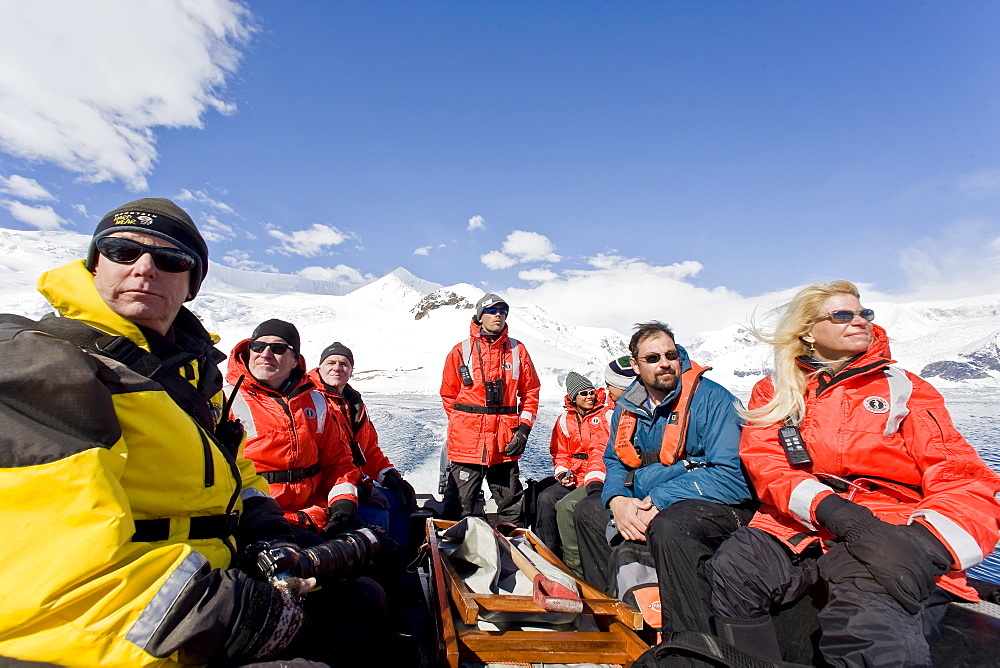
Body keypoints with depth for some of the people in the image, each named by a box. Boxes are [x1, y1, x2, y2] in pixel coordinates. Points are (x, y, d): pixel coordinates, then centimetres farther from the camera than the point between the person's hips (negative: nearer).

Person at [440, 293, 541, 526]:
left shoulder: (517, 351, 7)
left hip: (505, 445, 2)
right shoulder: (461, 351, 2)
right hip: (466, 443, -1)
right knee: (459, 510, 7)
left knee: (512, 507, 13)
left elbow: (530, 392, 9)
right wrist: (462, 426, 2)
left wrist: (523, 428, 0)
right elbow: (448, 395, 8)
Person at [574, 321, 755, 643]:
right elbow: (615, 463, 11)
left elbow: (730, 474, -23)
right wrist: (618, 500, -13)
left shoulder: (711, 398, -14)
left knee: (668, 526, -36)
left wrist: (658, 501, -27)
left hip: (720, 505, -7)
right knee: (588, 511, 8)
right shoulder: (627, 408, 5)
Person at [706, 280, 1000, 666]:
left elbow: (967, 482, 5)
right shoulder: (774, 393, 15)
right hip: (797, 526, 2)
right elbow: (765, 464, 1)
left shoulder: (905, 389, 14)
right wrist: (832, 510, -19)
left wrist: (925, 543, -17)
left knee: (870, 623, -36)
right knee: (728, 572, -28)